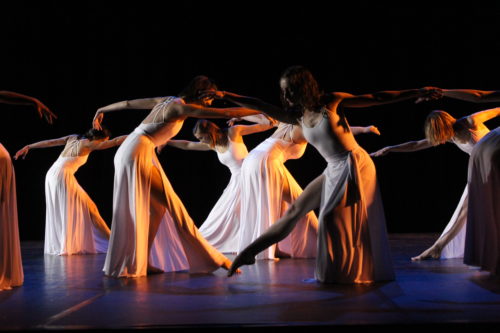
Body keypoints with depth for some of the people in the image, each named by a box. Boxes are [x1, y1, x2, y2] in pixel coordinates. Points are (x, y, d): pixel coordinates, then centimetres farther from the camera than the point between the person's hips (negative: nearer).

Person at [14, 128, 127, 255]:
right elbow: (113, 142, -9)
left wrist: (28, 147, 23)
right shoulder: (87, 144, -4)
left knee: (57, 212, 12)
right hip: (63, 176, -8)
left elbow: (49, 142, 18)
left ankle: (56, 245, 14)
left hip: (52, 175, 8)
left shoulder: (73, 138, 16)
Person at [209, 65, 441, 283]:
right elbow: (260, 107, 6)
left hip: (355, 164, -6)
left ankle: (343, 274, 0)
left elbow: (376, 98, -7)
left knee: (332, 216, -14)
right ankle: (250, 251, 14)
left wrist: (416, 93, -11)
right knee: (297, 209, 7)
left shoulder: (331, 101, -8)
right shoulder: (297, 116, 6)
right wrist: (224, 96, 3)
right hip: (334, 171, 6)